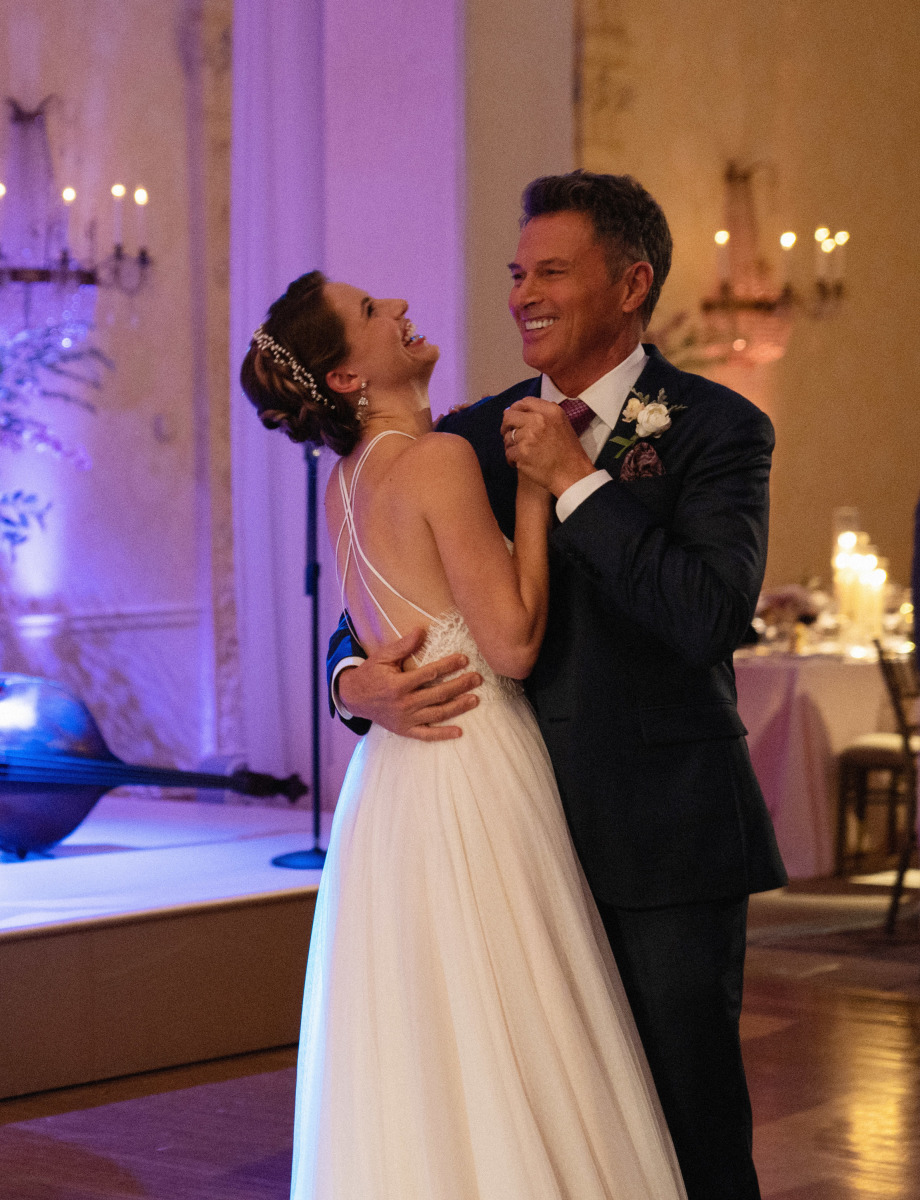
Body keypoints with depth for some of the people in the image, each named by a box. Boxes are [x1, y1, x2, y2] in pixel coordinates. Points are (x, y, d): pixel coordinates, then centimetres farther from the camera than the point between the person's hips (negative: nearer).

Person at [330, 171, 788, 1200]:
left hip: (663, 843, -4)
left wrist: (575, 480, -16)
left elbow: (712, 615, -19)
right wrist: (359, 681, -11)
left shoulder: (716, 429, -3)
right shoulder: (473, 439, 9)